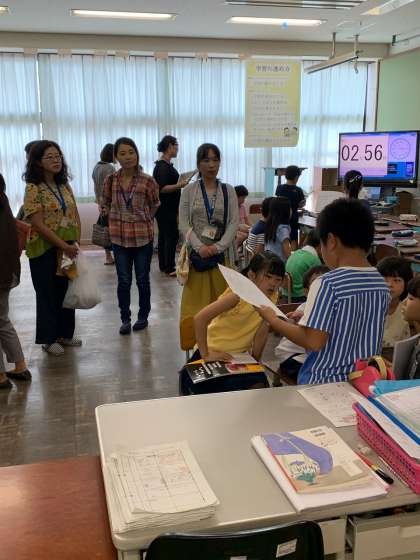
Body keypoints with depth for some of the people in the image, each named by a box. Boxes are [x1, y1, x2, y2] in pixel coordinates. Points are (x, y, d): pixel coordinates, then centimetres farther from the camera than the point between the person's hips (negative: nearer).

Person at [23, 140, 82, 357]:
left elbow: (75, 217, 10)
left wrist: (75, 244, 0)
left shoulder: (65, 186, 7)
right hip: (45, 251, -6)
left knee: (67, 291, 14)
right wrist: (64, 245, -19)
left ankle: (65, 333, 29)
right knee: (48, 294, 6)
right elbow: (38, 224, -18)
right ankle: (49, 339, 20)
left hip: (68, 250, 6)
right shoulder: (34, 188, -13)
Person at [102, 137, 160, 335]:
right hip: (119, 237, 2)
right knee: (123, 281, 7)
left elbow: (154, 206, 7)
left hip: (143, 237, -1)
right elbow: (105, 204, 14)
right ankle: (125, 319, 21)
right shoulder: (111, 180, -2)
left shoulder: (148, 181, -9)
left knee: (142, 280, 10)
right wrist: (119, 219, 9)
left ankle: (143, 316, 27)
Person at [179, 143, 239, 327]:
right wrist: (200, 247, -15)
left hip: (222, 253, 1)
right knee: (195, 300, 1)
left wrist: (219, 246, -13)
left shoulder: (229, 190, 6)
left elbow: (234, 222, -1)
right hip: (197, 252, 0)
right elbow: (184, 224, -2)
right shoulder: (188, 191, 3)